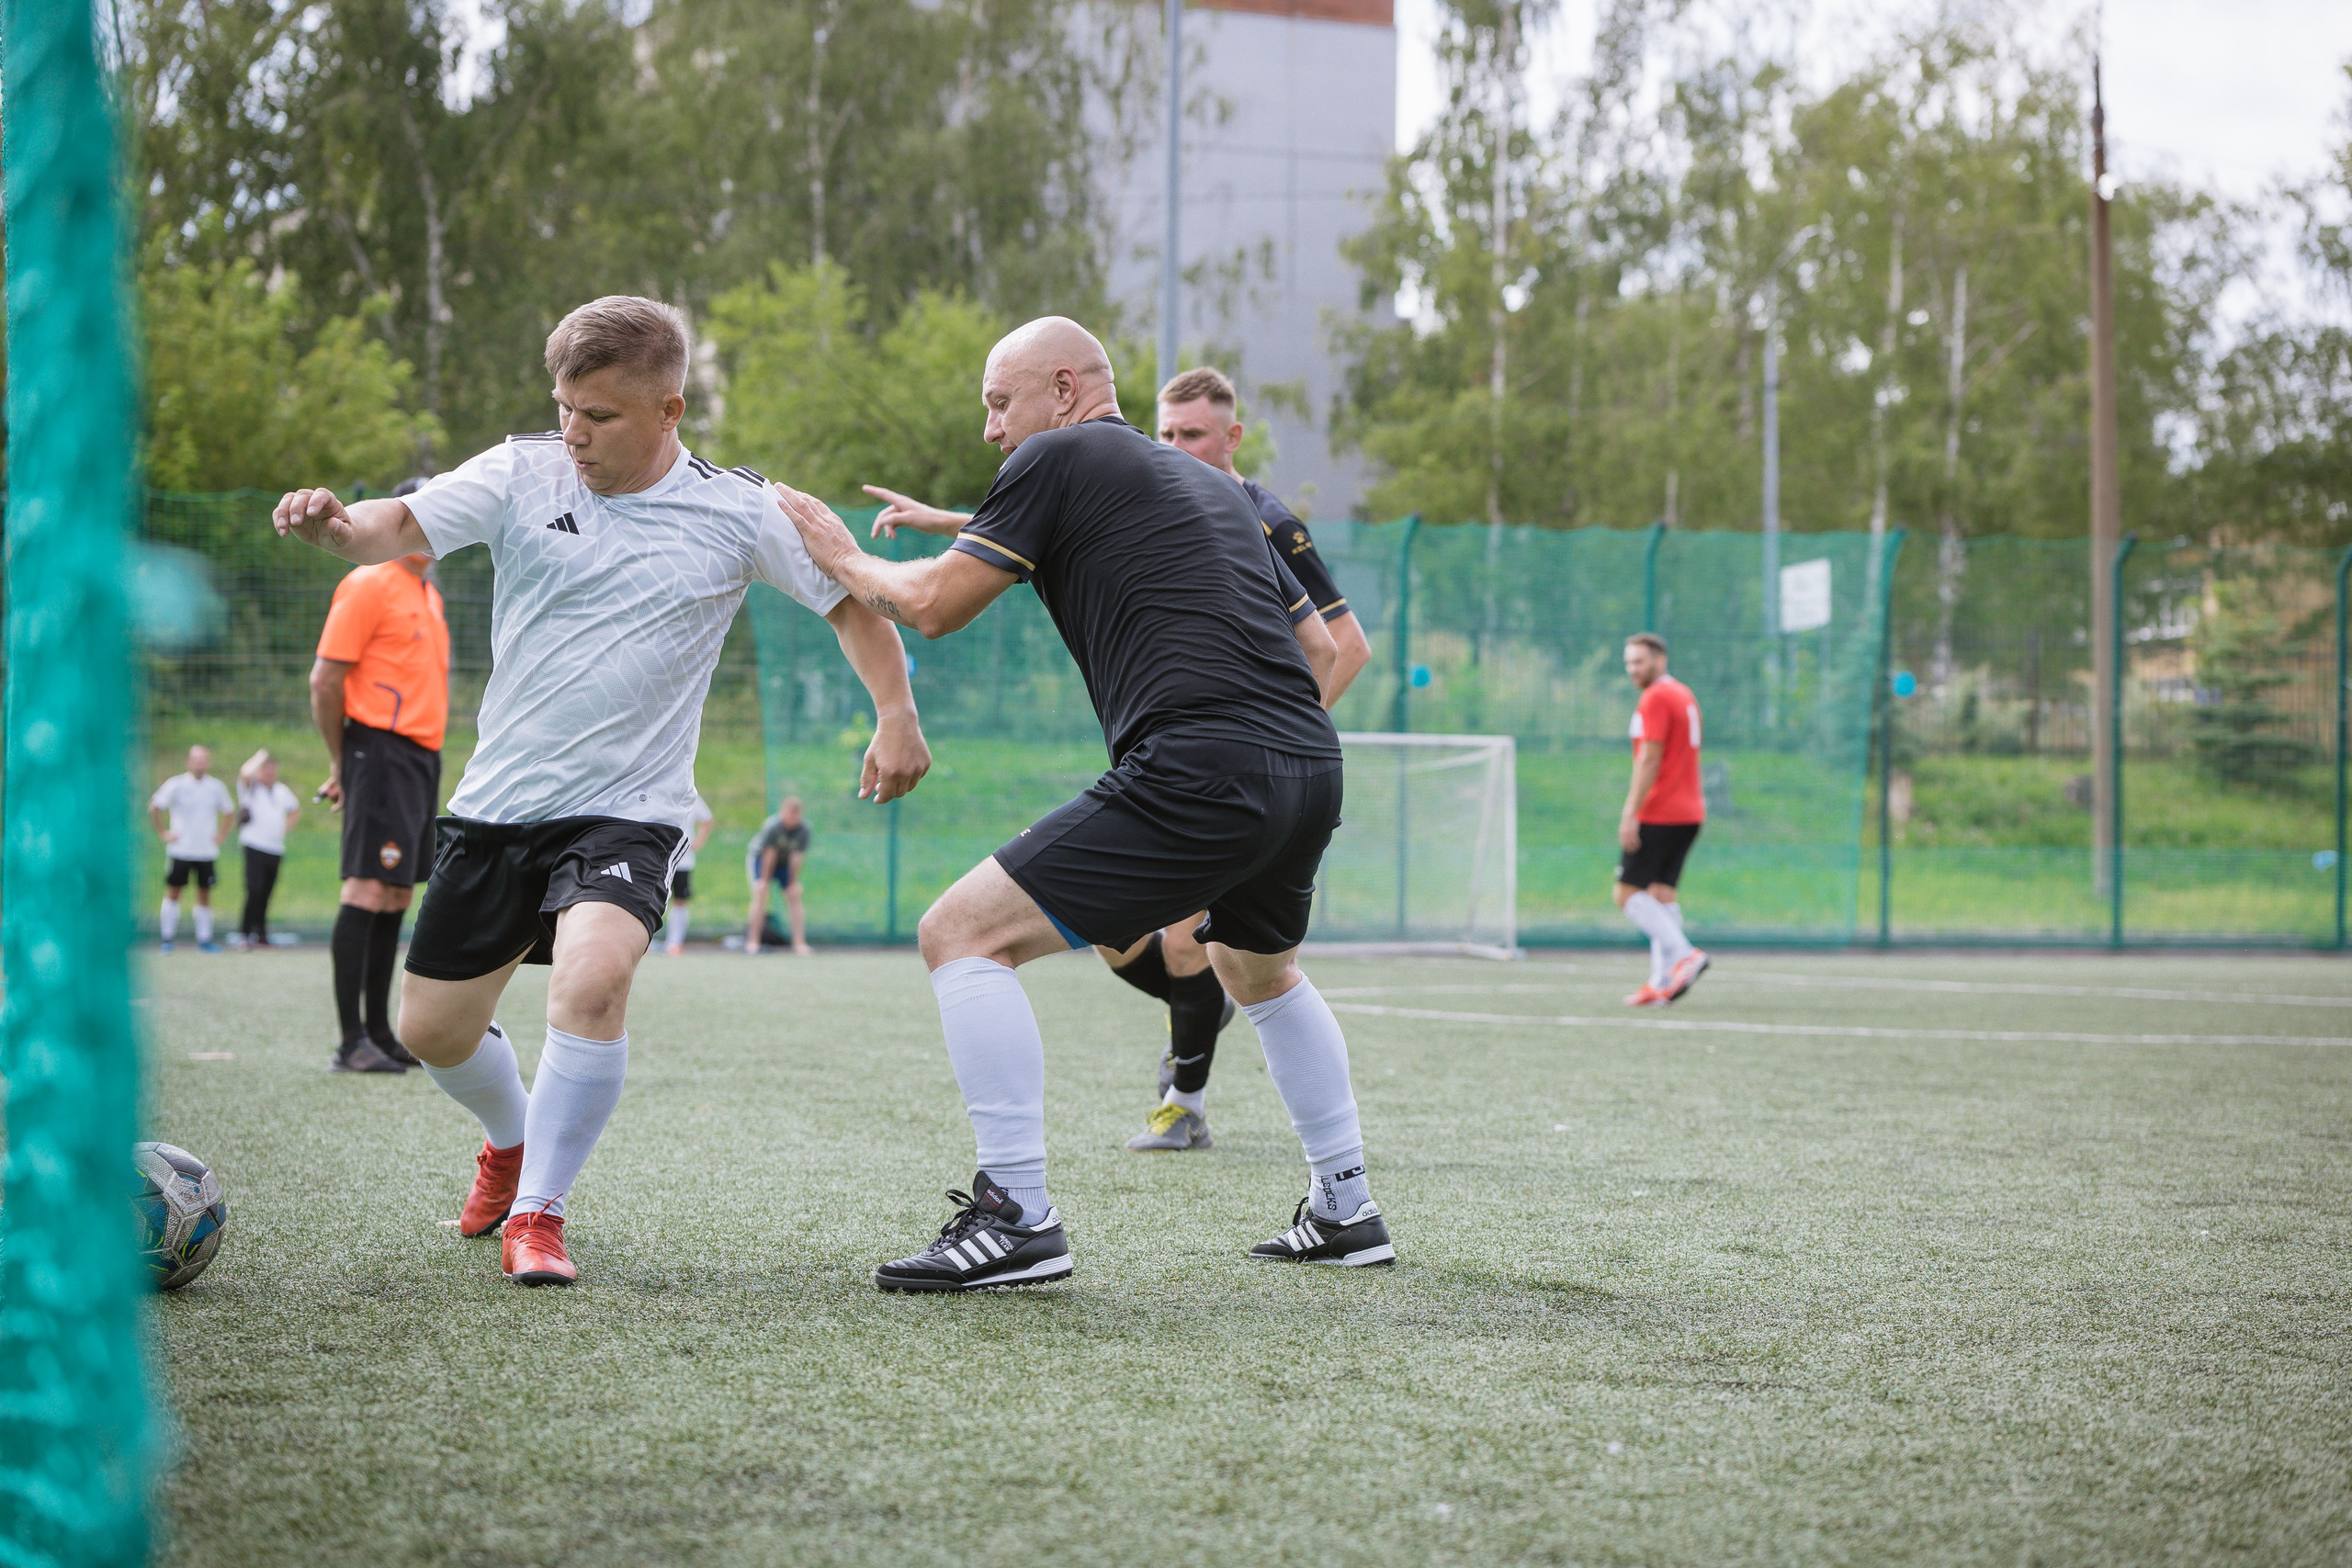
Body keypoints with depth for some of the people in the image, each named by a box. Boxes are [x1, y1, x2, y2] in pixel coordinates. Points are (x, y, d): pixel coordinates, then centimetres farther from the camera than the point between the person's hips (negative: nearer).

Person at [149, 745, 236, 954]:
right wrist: (163, 833, -3)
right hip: (180, 850, -3)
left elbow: (229, 812, 20)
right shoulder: (176, 785, -5)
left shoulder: (217, 787, 5)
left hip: (207, 851, 3)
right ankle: (167, 938, 6)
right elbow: (154, 807, 1)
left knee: (204, 895, 4)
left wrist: (220, 835, 10)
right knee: (173, 892, 0)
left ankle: (204, 939, 10)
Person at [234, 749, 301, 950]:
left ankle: (260, 935, 11)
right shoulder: (251, 787, 1)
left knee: (265, 894, 6)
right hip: (254, 848, -5)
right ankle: (245, 933, -13)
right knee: (255, 890, -16)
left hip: (276, 849, 5)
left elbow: (296, 811, 32)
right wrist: (259, 758, -11)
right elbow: (245, 774, -22)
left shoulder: (281, 791, 16)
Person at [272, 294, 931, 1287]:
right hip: (496, 802, 3)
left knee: (592, 980, -31)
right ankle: (510, 1140, 45)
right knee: (431, 1029, 10)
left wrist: (895, 716, -2)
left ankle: (536, 1214, -13)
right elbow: (398, 530, -11)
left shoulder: (737, 512, -4)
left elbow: (850, 599, 8)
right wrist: (332, 524, -33)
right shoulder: (523, 474, -3)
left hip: (626, 813, -3)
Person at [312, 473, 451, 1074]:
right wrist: (340, 763, -8)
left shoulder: (428, 594, 19)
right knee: (367, 890, -12)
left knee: (397, 896, 9)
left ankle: (380, 1033, 13)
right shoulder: (368, 586, -7)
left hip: (422, 758, 9)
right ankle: (351, 1041, -14)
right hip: (381, 753, -9)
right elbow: (325, 680, -10)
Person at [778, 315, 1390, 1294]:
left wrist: (842, 557, 21)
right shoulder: (1216, 486, 26)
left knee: (962, 933, -4)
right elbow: (1322, 646, 27)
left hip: (1197, 775, -8)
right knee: (1258, 969, 35)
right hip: (1312, 769, 9)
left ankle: (1017, 1217, -10)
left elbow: (933, 605, 4)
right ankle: (1346, 1213, 37)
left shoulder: (1060, 457, 4)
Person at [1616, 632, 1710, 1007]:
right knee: (1661, 894, 7)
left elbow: (1649, 760, -17)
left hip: (1658, 816, -9)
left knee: (1628, 893, -6)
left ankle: (1684, 954, -17)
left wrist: (1631, 813, -18)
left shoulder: (1656, 699, -11)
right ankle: (1661, 983, 3)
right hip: (1689, 813, 9)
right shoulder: (1685, 696, 18)